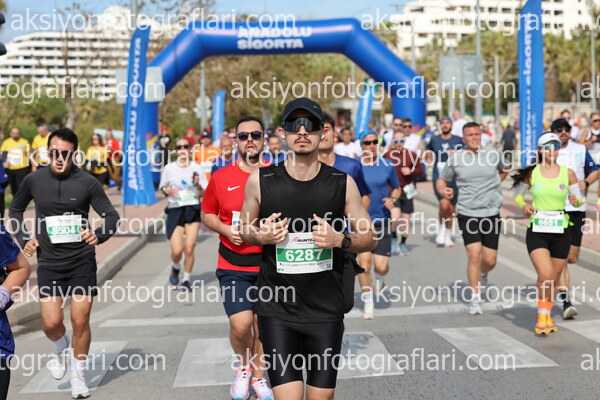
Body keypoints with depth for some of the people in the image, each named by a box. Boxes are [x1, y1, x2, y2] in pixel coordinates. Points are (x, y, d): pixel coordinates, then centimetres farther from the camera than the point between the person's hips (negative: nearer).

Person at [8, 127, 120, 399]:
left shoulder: (87, 182, -7)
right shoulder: (34, 180, -1)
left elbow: (111, 215, -4)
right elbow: (15, 209, 17)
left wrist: (99, 235, -23)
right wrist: (23, 239, 4)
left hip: (82, 261, -1)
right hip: (49, 262, 2)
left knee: (80, 322, 0)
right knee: (51, 323, -4)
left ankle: (78, 375, 21)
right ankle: (61, 350, 32)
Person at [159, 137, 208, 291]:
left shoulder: (197, 168, 2)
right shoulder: (169, 168, 3)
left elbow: (205, 194, 4)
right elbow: (162, 187, 14)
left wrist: (198, 185, -16)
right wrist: (168, 191, -8)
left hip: (193, 210, 0)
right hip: (175, 210, 0)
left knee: (189, 248, -7)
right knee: (177, 251, -8)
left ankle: (187, 280, 14)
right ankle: (175, 268, 28)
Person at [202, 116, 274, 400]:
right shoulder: (220, 178, 1)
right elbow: (207, 214, 12)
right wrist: (225, 229, -7)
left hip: (268, 265, 1)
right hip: (233, 266, -1)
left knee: (262, 325, 9)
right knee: (240, 324, -12)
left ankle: (259, 377, 31)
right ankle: (243, 366, 20)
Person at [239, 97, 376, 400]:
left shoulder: (342, 182, -2)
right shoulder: (260, 180, -3)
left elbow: (369, 239, 5)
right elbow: (245, 230, 12)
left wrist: (340, 240, -15)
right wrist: (262, 235, -10)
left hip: (326, 310, 1)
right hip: (277, 309, -1)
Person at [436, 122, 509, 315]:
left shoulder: (493, 154, 3)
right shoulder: (455, 158, -1)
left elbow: (504, 170, 24)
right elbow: (441, 180, 8)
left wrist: (493, 186, 13)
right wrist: (443, 191, -13)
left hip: (491, 213, 2)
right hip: (467, 214, -2)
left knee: (490, 260, 4)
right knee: (474, 255, -12)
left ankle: (482, 274, 41)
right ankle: (475, 298, 3)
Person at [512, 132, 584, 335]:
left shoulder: (568, 173, 2)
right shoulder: (531, 173, -1)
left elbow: (579, 200, 10)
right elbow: (517, 193, 13)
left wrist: (575, 200, -13)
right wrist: (523, 205, -8)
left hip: (561, 232, 2)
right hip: (537, 231, -2)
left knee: (554, 279, 11)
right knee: (545, 274, -18)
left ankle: (547, 315, 32)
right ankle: (541, 314, 3)